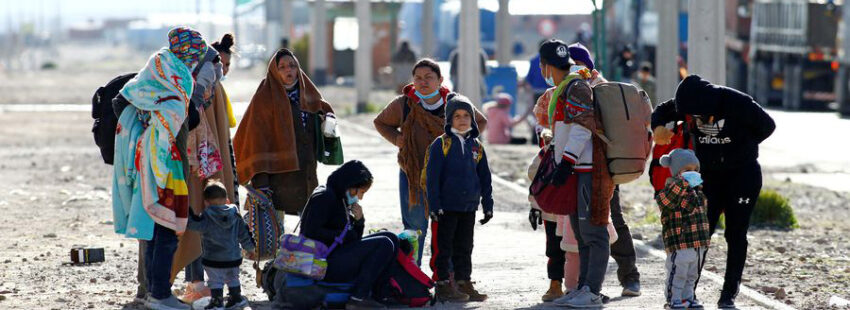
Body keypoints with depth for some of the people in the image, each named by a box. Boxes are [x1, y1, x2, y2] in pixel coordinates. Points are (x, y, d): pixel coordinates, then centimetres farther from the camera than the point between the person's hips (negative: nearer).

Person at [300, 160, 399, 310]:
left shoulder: (340, 200, 18)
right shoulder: (324, 197, -11)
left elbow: (354, 237, 19)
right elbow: (311, 232, -22)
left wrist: (358, 221, -1)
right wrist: (344, 235, -14)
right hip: (324, 263, -10)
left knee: (391, 238, 8)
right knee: (384, 244, -17)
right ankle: (358, 298, -20)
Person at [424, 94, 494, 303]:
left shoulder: (476, 146, 10)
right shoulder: (441, 144, -5)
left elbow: (485, 178, 15)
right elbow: (432, 177, -8)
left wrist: (488, 205, 11)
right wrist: (435, 206, -13)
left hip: (469, 207, 5)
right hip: (446, 207, -5)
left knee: (464, 248, 11)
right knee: (443, 248, 0)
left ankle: (464, 282, 18)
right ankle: (443, 285, 5)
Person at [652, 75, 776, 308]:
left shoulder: (738, 103, -23)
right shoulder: (688, 104, -11)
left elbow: (767, 126, -9)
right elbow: (662, 111, 5)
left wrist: (739, 148, -7)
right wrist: (658, 127, -18)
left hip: (743, 175, -3)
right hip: (708, 175, 3)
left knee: (736, 235, -1)